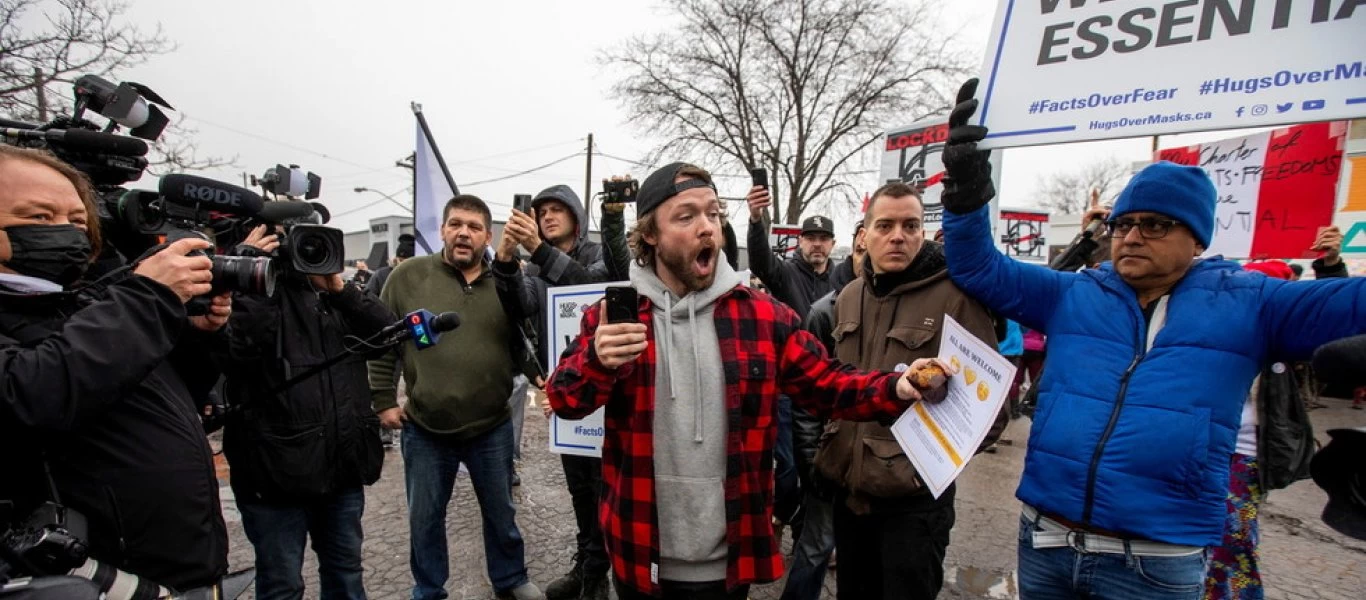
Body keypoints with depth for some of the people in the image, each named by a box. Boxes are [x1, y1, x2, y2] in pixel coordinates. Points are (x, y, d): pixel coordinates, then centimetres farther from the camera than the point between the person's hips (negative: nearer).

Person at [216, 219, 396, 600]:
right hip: (278, 470, -5)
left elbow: (390, 331, 1)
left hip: (342, 466, 6)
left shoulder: (332, 293, 10)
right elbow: (231, 350, -26)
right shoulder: (257, 289, -8)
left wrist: (341, 288, -10)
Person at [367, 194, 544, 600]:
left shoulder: (506, 280, -1)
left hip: (492, 429, 1)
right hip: (424, 430, 0)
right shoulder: (408, 276, -5)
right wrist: (383, 400, -1)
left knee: (501, 513, 19)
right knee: (424, 520, 19)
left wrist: (509, 264, -26)